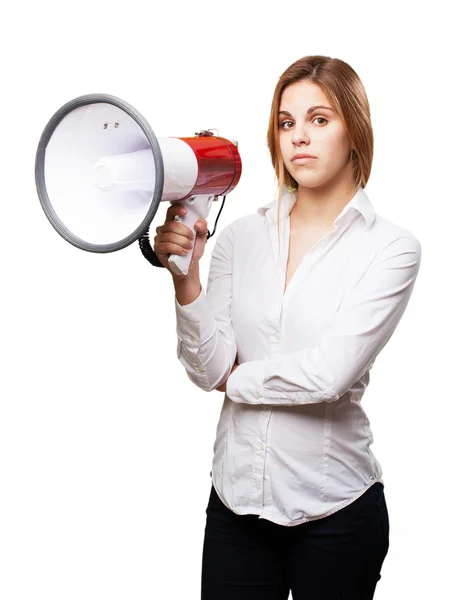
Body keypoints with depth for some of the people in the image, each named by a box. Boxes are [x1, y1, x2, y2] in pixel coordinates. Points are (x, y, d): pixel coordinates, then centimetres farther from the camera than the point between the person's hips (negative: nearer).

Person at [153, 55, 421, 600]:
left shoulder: (390, 248, -7)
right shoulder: (242, 235, 3)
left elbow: (330, 374, -18)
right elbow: (208, 370, -4)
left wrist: (236, 379, -4)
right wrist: (184, 274, -16)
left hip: (334, 508, -2)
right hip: (235, 500, 3)